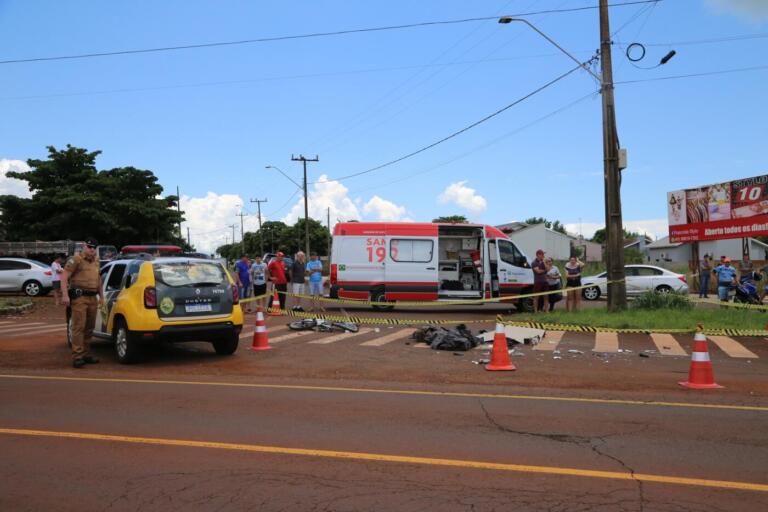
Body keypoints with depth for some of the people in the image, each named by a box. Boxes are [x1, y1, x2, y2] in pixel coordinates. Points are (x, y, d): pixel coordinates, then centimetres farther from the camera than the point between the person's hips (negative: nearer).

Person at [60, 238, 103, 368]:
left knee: (89, 328, 9)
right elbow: (64, 277, -11)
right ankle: (77, 357, -9)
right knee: (79, 327, -10)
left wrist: (101, 295, 25)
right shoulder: (76, 260, -4)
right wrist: (65, 295, -19)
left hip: (92, 298, 7)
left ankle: (85, 354, 18)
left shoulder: (96, 261, 18)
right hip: (79, 297, -7)